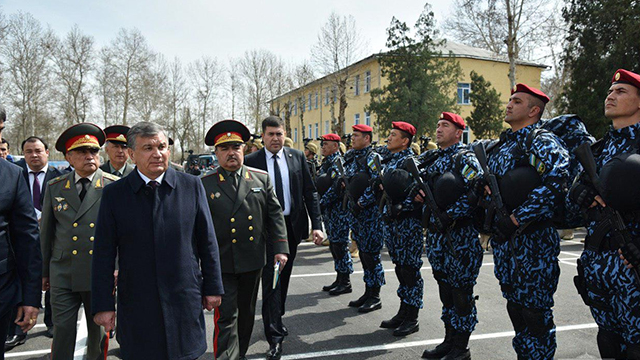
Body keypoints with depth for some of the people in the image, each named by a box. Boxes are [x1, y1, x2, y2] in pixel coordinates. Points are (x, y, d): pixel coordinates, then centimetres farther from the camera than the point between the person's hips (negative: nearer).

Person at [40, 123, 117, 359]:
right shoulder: (54, 187, 6)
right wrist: (44, 271, 12)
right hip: (63, 275, 1)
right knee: (62, 333, 4)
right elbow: (46, 231, 11)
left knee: (99, 332, 13)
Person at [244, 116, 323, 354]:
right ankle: (274, 328, 7)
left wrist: (316, 224, -5)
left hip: (293, 225, 3)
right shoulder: (251, 161, -5)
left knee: (284, 275, 16)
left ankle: (277, 318, 35)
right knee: (271, 276, -4)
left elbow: (310, 192, 3)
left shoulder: (297, 157, 2)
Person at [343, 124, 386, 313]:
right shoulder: (351, 157, 13)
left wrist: (360, 202, -17)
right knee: (363, 253, 13)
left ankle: (375, 297, 8)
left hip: (371, 211, -8)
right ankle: (368, 292, 24)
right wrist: (352, 203, 10)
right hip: (357, 212, 8)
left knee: (371, 254, -3)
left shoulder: (372, 157, -11)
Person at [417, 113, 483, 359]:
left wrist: (449, 215, -24)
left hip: (460, 234, -8)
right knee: (445, 285, 15)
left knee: (461, 289, 1)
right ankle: (449, 339, 28)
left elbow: (475, 193, -20)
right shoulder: (434, 160, 16)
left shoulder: (465, 158, -8)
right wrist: (422, 197, 5)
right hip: (437, 233, 8)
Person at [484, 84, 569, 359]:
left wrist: (515, 219, -24)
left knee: (535, 311, 1)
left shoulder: (543, 142, -9)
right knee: (514, 304, 16)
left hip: (533, 238, -7)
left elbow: (555, 183, -25)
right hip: (502, 238, 8)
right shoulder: (500, 145, 15)